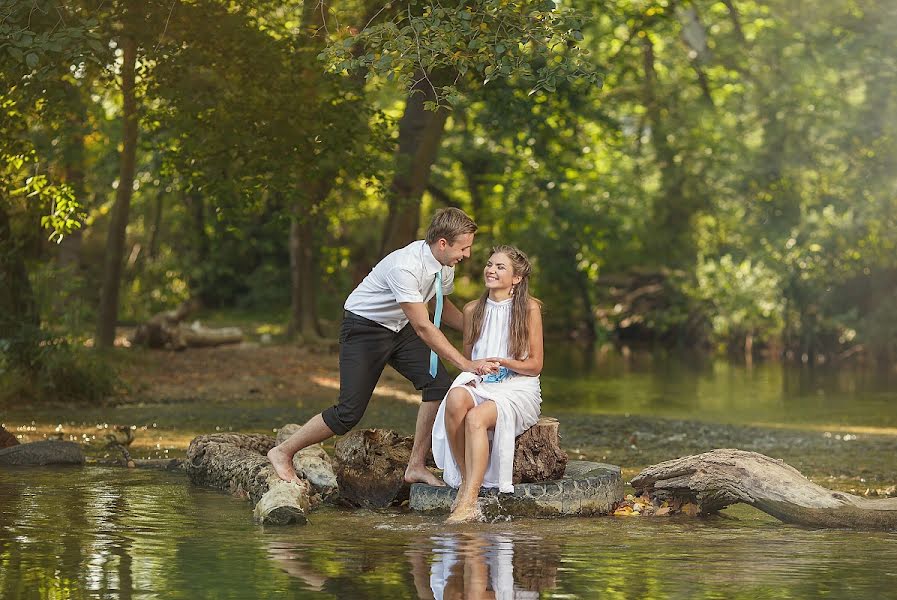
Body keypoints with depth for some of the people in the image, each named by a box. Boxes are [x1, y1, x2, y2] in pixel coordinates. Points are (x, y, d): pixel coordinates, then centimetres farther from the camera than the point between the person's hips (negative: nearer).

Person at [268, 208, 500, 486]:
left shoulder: (445, 265, -7)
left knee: (438, 384, -11)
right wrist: (466, 364, -35)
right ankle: (283, 452, 9)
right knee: (350, 411, -10)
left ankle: (416, 466, -2)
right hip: (364, 328, -8)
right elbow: (423, 327, -34)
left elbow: (441, 305, 14)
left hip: (400, 328, 8)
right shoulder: (405, 267, -34)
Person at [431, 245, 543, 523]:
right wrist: (471, 374, -4)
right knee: (456, 399, -35)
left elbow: (535, 365, 0)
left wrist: (502, 362, -17)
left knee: (476, 417, -35)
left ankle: (469, 501, -42)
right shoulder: (473, 310, 13)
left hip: (518, 388, -3)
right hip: (479, 385, 3)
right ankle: (465, 481, -28)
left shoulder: (529, 309, 0)